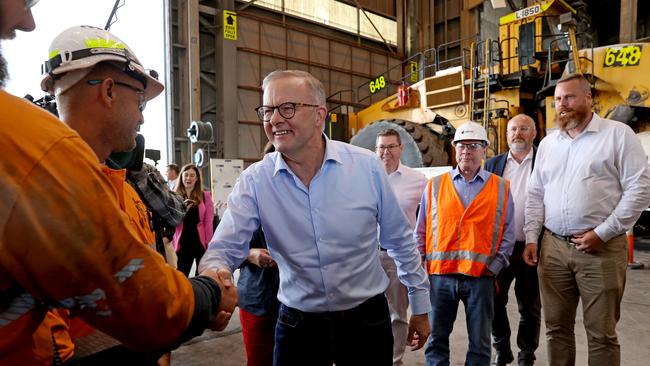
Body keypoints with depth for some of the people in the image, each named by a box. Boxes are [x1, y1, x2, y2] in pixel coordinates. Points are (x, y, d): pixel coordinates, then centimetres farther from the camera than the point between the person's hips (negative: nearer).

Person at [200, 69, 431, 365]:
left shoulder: (367, 166, -11)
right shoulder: (254, 181, -11)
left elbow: (400, 241, -1)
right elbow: (224, 248, -14)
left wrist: (420, 306, 6)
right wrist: (215, 274, -37)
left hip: (367, 320, 1)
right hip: (297, 326, 0)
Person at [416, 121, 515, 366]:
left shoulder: (501, 188, 6)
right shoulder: (435, 186, 7)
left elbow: (508, 233, 6)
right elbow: (421, 232, 8)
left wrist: (494, 266, -4)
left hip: (481, 277, 0)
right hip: (439, 275, 1)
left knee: (480, 345, 11)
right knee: (436, 341, 10)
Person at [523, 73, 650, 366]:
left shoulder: (618, 134, -2)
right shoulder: (547, 143, 13)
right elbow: (535, 195, 14)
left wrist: (602, 233, -13)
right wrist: (531, 238, 6)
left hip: (601, 249, -4)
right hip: (553, 246, 4)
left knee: (601, 332, 7)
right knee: (556, 327, 12)